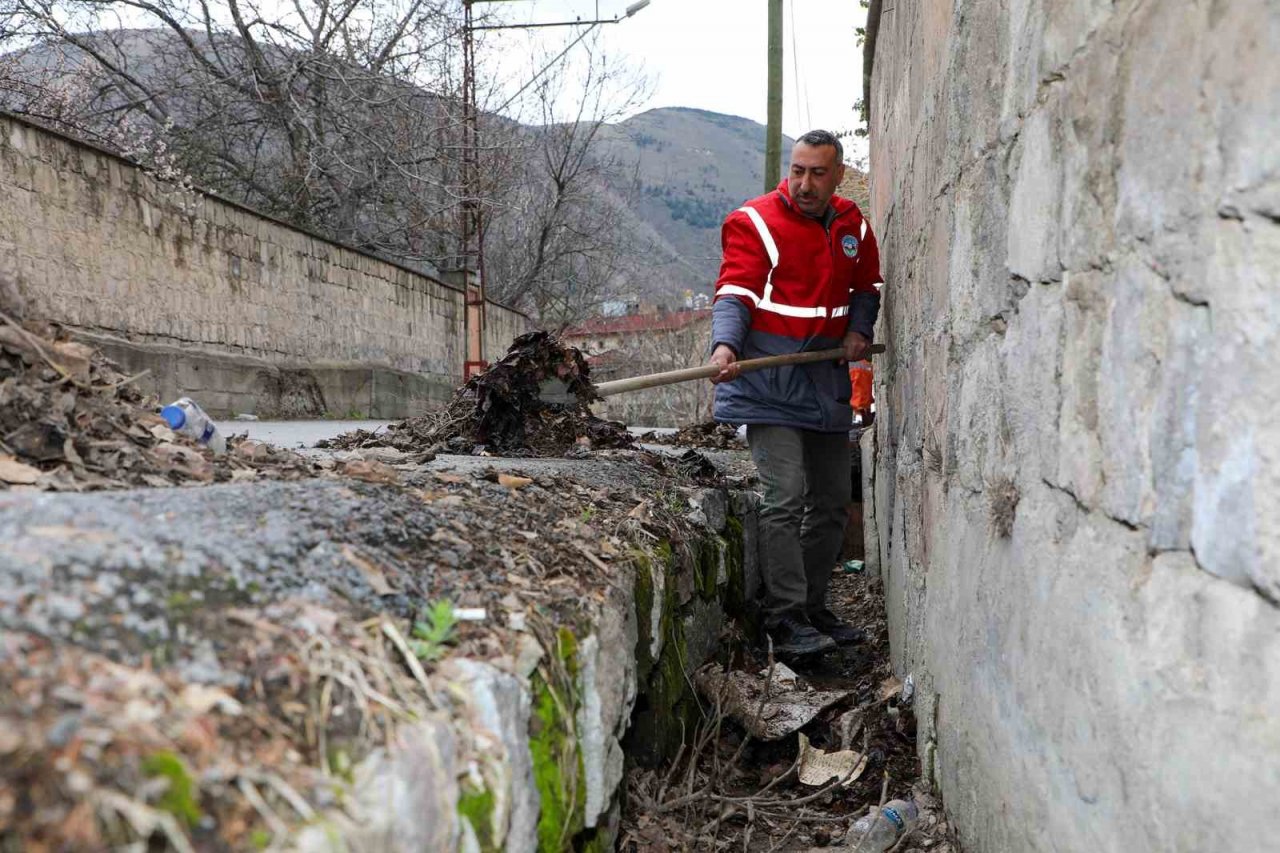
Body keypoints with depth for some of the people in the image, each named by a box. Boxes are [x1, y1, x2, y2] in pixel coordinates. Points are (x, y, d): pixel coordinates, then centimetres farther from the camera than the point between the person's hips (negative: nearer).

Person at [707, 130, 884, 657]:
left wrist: (859, 329, 4)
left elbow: (868, 286, 23)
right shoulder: (754, 222, -7)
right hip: (771, 384, -7)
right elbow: (735, 293, -16)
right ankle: (786, 620, -8)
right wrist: (725, 345, -33)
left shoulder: (852, 224, 11)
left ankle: (813, 609, 25)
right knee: (785, 497, -14)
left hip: (827, 381, 7)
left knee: (832, 501, 12)